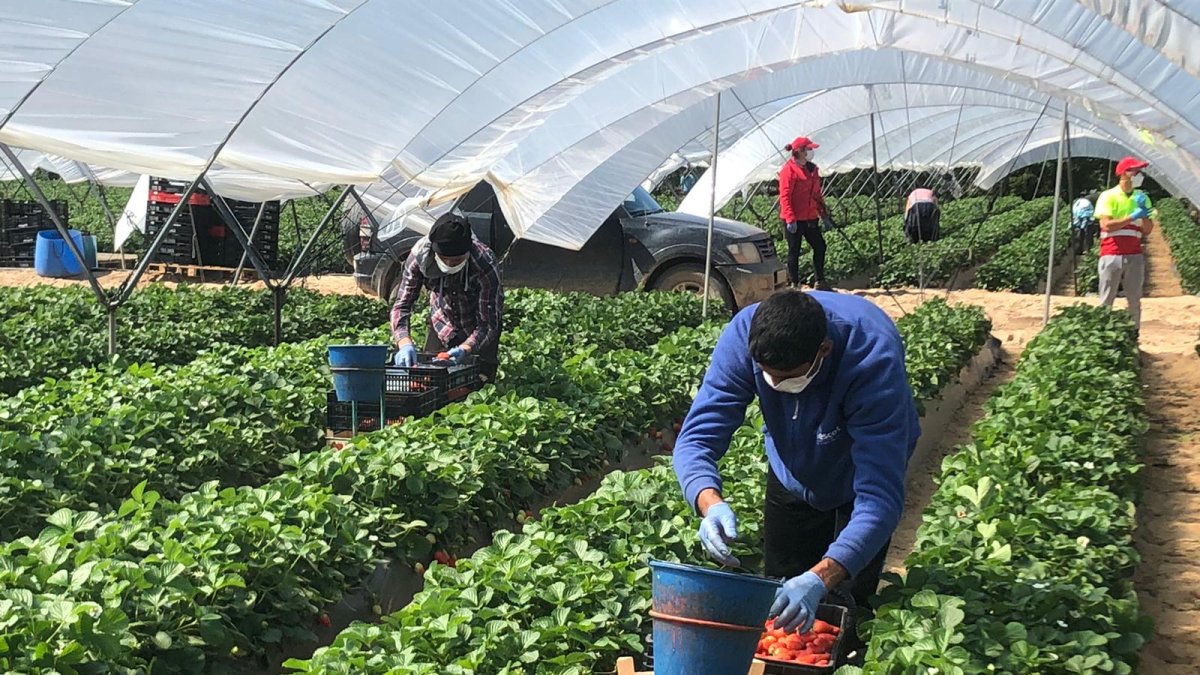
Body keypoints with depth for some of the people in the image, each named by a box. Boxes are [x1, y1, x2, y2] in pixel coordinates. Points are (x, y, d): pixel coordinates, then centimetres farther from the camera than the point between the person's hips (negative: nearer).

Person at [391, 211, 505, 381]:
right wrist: (404, 343, -43)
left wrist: (464, 349, -48)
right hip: (441, 322, 3)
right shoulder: (420, 254, -29)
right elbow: (402, 305, -25)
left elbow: (488, 324, -30)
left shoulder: (485, 266, -37)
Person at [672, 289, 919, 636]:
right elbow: (697, 437, -32)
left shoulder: (874, 359, -43)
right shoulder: (743, 336, -34)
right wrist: (710, 503, -55)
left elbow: (880, 496, -47)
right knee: (778, 604, 10)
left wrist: (822, 577, -61)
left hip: (861, 473, -3)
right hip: (792, 472, 3)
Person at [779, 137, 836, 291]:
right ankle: (794, 285, 10)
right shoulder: (789, 169, -12)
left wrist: (824, 215, 18)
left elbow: (817, 194, 21)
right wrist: (790, 219, -23)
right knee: (794, 251, 1)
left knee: (820, 246, 9)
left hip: (810, 218, 8)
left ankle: (820, 283, 19)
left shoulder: (812, 169, 14)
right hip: (795, 219, -8)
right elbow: (784, 196, -17)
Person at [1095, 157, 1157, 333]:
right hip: (1111, 255, -4)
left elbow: (1148, 230, 8)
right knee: (1106, 301, 0)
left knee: (1134, 301, 6)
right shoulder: (1108, 196, -3)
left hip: (1134, 256, 4)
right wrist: (1132, 217, -16)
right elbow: (1107, 225, -14)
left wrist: (1145, 213, -9)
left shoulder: (1142, 198, 10)